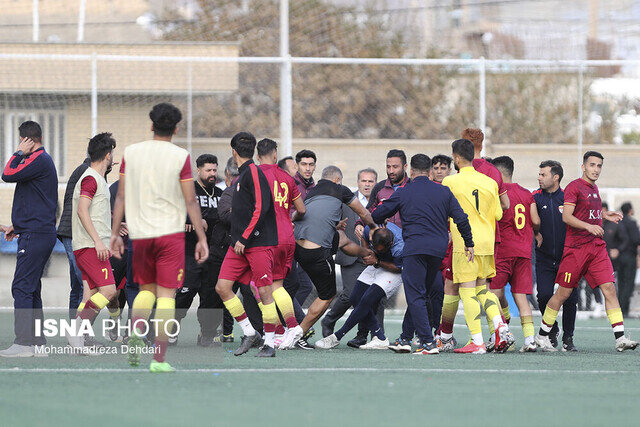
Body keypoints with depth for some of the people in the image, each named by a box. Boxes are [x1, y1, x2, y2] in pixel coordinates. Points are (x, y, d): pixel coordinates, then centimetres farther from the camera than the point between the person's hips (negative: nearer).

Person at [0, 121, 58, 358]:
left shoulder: (38, 160, -12)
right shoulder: (43, 159, 19)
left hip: (35, 235, -10)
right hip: (43, 232, 10)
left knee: (22, 287, -12)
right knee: (31, 289, 12)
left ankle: (24, 343, -16)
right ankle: (37, 342, 13)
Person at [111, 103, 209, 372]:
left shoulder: (131, 153, 3)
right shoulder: (180, 157, -5)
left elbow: (121, 197, 5)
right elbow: (191, 202, -5)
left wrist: (115, 233, 12)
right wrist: (202, 239, 0)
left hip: (140, 234, 3)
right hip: (171, 232, -3)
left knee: (146, 289, 20)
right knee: (166, 294, 0)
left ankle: (135, 331, -8)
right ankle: (159, 358, -5)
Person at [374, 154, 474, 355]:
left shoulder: (403, 193, 3)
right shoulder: (444, 192, 10)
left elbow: (377, 215, 10)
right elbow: (461, 219, 6)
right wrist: (469, 243, 15)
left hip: (415, 247, -5)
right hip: (438, 250, 5)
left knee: (415, 296, -4)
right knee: (419, 294, 16)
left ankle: (428, 342, -15)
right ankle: (405, 339, 18)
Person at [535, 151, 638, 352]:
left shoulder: (594, 188, 17)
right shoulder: (574, 187, -7)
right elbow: (566, 216, -17)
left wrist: (604, 215, 18)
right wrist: (588, 226, -29)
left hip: (597, 247, 7)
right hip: (576, 248, -7)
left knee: (609, 288, -7)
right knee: (563, 293, 0)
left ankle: (620, 338, -12)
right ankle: (542, 335, 15)